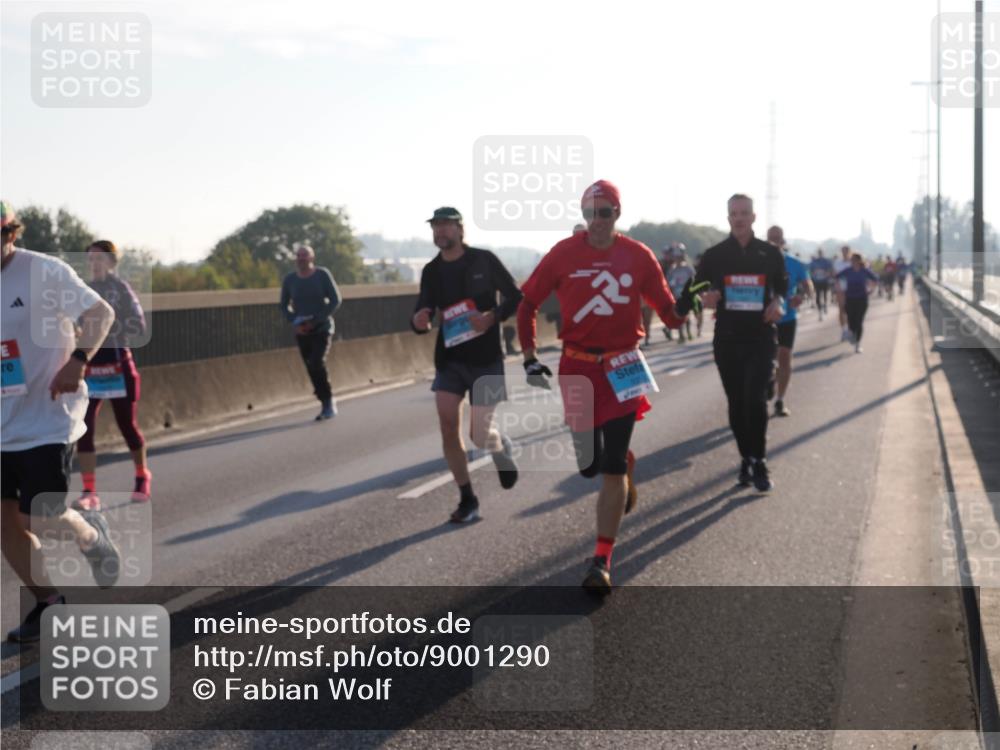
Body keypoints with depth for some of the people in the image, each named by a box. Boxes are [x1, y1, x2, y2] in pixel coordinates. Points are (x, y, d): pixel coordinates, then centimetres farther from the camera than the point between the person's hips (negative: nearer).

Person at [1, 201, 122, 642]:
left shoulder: (44, 271, -12)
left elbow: (100, 313, -10)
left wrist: (77, 361, -22)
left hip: (47, 419, -6)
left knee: (39, 518, -8)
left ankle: (90, 533, 25)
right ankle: (48, 603, 20)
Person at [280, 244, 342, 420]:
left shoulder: (322, 275, -7)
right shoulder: (290, 280, 0)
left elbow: (335, 300, -8)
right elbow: (284, 306, 8)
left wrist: (315, 320, -15)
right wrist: (295, 321, -11)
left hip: (322, 328, -3)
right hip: (302, 331, 3)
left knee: (317, 363, -21)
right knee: (312, 370, 3)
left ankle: (329, 401, -4)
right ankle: (327, 406, 18)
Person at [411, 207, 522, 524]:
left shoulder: (484, 260, -6)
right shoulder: (431, 271, 4)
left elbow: (515, 296, -1)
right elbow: (424, 314, 5)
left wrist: (493, 316, -19)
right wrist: (418, 322, -19)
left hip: (486, 358, -3)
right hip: (449, 358, 3)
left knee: (480, 433, -5)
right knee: (448, 428, -7)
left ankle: (502, 449, 33)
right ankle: (467, 500, 6)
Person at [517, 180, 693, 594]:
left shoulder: (638, 256, -2)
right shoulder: (564, 254, -3)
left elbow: (666, 309, 4)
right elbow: (528, 304, 4)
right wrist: (529, 357, 0)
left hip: (622, 368, -1)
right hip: (577, 367, 1)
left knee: (612, 467, -7)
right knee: (588, 463, 7)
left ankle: (602, 560, -1)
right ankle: (625, 464, 45)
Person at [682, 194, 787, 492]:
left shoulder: (770, 253, 4)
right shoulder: (714, 255, 3)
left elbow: (782, 285, 15)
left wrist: (777, 302, -7)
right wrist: (705, 299, -14)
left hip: (761, 337, -1)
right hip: (727, 337, 2)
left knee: (756, 400, -13)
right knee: (736, 402, 7)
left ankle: (759, 462, -1)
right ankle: (747, 458, 22)